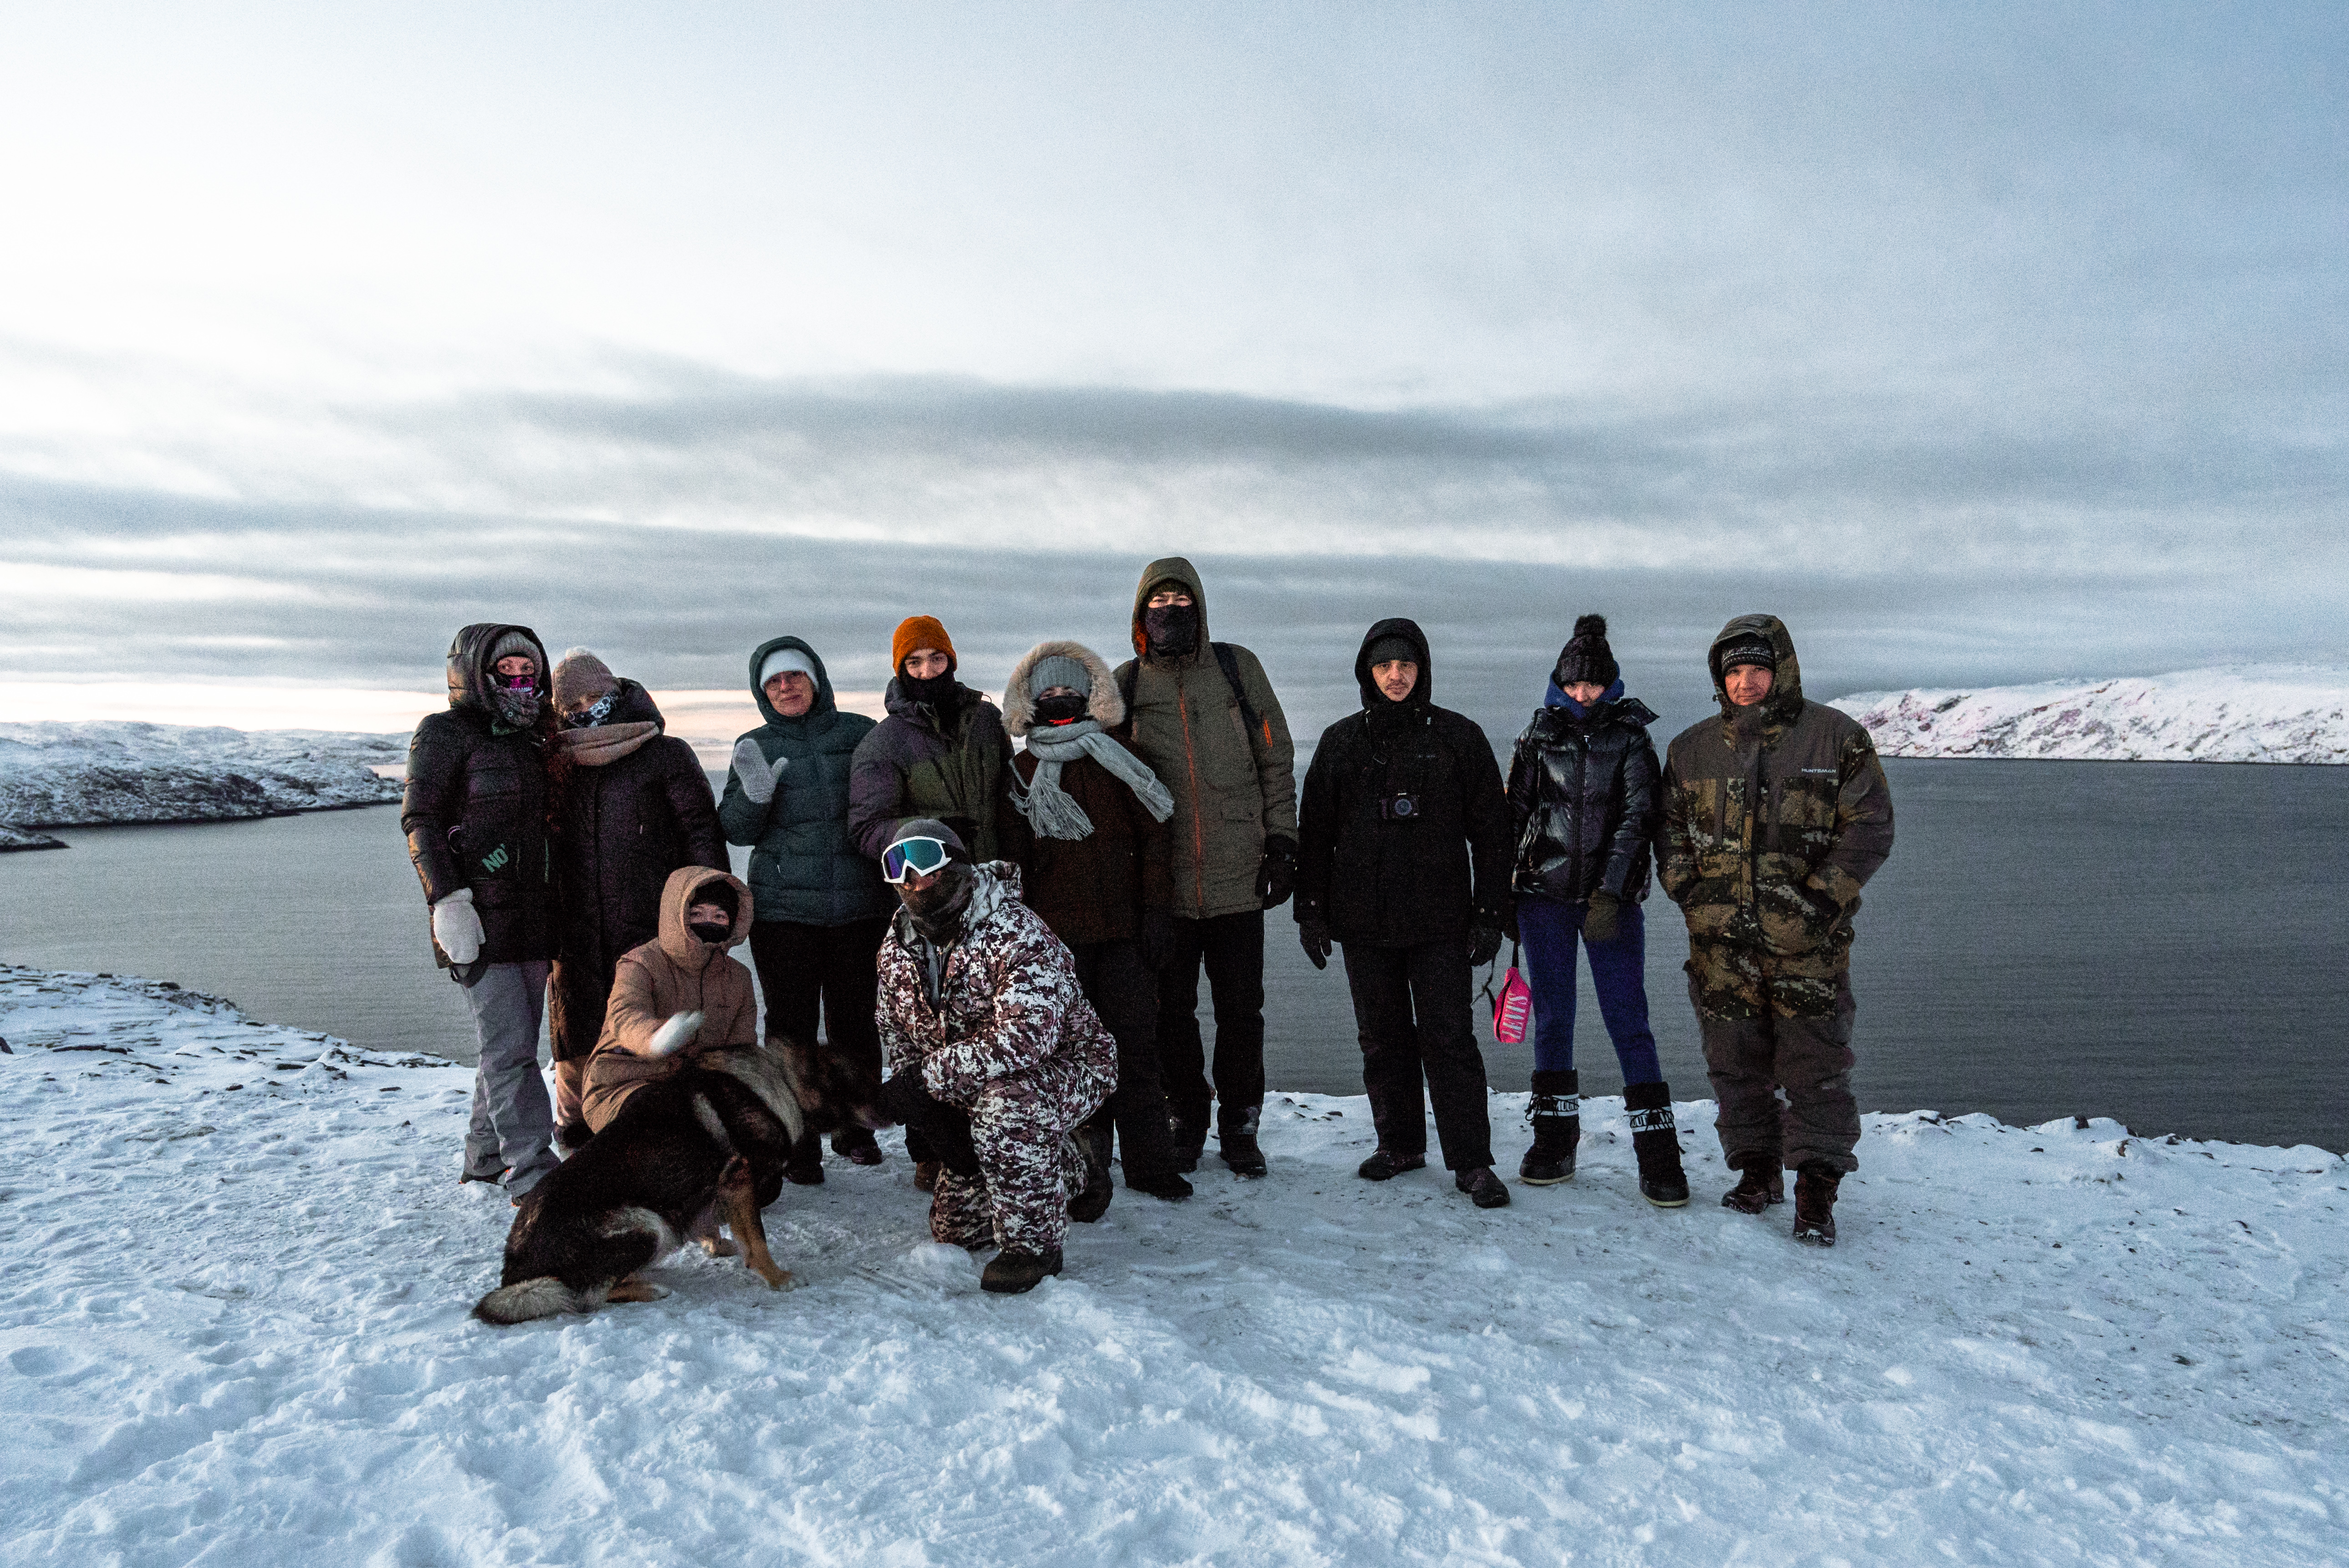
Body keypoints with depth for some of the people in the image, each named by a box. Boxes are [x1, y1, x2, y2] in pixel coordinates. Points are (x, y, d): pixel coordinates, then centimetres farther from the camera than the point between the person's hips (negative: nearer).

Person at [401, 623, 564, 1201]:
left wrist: (553, 907, 19)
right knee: (509, 1046, -8)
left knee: (513, 1044, 12)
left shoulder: (532, 739, 16)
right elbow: (419, 821, -9)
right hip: (480, 917, -7)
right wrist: (448, 902, -18)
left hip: (533, 915, 7)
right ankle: (531, 1168, -5)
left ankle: (486, 1155, 24)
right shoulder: (446, 734, -4)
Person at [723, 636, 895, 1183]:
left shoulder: (860, 733, 8)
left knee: (855, 1024, 6)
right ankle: (799, 1144, 8)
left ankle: (855, 1128, 24)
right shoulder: (755, 748, 10)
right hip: (783, 907, 0)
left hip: (859, 904, 0)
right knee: (792, 1026, -1)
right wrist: (754, 795, -16)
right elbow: (735, 831, 4)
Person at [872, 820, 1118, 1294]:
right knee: (954, 1227, 14)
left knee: (1003, 1104, -40)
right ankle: (1062, 1168, 37)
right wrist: (935, 1116, -13)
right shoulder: (897, 948, -5)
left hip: (1066, 1066, -7)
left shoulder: (1017, 933, -29)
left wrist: (926, 1077, -35)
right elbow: (897, 1037, 2)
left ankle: (1034, 1243, -19)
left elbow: (1026, 1040, -40)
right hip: (973, 1098, 8)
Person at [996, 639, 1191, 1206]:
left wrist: (1156, 911, -1)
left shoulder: (1119, 762, 9)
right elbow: (1012, 859, 8)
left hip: (1124, 929, 1)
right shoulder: (1022, 773, 9)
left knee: (1138, 1044, 1)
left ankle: (1149, 1164, 12)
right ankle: (1086, 1175, 7)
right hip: (1057, 935, 0)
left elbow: (1155, 839, 7)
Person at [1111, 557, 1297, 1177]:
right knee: (1172, 1010, 10)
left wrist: (1281, 840, 1)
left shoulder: (1237, 668, 4)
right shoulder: (1126, 683, 4)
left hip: (1237, 877, 0)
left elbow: (1276, 761, 8)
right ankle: (1187, 1120, 27)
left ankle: (1239, 1124, 24)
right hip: (1162, 883, 0)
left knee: (1241, 1010, 7)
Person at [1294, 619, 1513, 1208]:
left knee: (1449, 1038, -3)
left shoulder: (1459, 737, 2)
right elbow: (1314, 833, 11)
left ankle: (1472, 1162, 5)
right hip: (1364, 921, 3)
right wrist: (1310, 911, 5)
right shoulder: (1341, 742, 8)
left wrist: (1489, 914, -2)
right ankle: (1399, 1144, 26)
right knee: (1383, 1038, 11)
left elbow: (1490, 832, 3)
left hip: (1440, 919, -3)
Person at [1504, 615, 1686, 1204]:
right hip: (1545, 895, 2)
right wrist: (1504, 897, 7)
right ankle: (1554, 1143, 19)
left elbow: (1638, 815, -8)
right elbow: (1513, 817, 10)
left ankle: (1658, 1153, 3)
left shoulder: (1631, 737, 2)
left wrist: (1610, 891, -18)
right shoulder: (1538, 738, 7)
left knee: (1629, 1022, -3)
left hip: (1613, 899, -2)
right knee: (1552, 1020, 8)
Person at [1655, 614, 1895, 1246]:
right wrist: (1690, 892, 2)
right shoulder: (1692, 749, 9)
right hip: (1721, 939, 3)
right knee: (1736, 1063, 11)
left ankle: (1817, 1192, 9)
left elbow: (1870, 825, -1)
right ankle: (1757, 1171, 27)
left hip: (1808, 940, -3)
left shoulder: (1836, 738, 0)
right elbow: (1670, 829, 17)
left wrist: (1822, 898, -10)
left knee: (1815, 1065, -1)